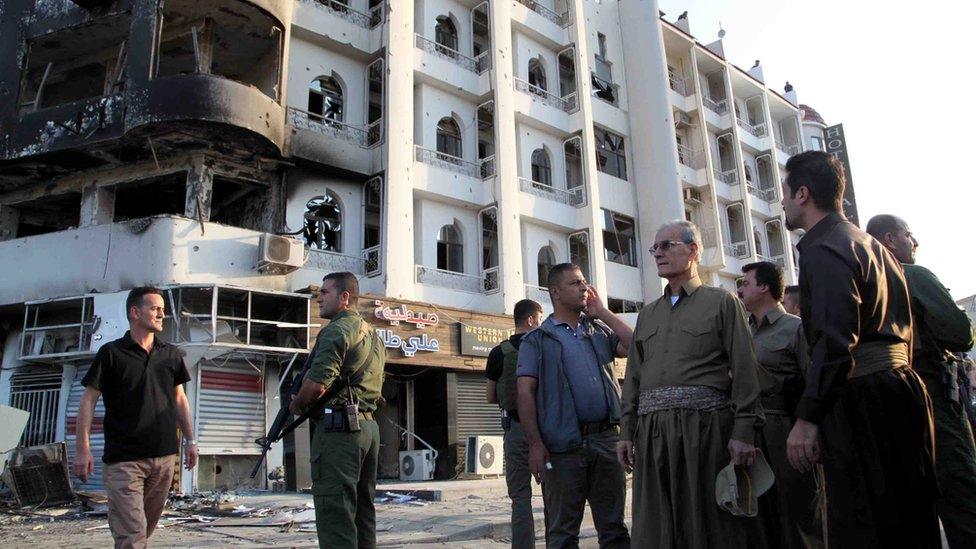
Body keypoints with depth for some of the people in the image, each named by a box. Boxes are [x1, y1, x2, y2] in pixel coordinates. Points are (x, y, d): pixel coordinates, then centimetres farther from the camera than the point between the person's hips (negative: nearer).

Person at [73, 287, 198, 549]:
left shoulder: (171, 355, 10)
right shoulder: (111, 353, -2)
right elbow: (88, 400, -2)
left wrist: (190, 441, 11)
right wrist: (83, 449, -9)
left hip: (164, 456, 4)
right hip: (124, 458, -4)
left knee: (147, 526, 14)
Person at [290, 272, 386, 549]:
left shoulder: (337, 330, -9)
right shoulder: (373, 334, 19)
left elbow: (316, 384, -19)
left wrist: (296, 406, 1)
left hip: (338, 426, -9)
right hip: (369, 426, 9)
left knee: (335, 513, -6)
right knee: (362, 510, 14)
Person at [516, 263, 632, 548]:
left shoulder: (600, 330, 17)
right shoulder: (537, 339, 4)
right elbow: (525, 392, -4)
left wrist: (601, 311, 6)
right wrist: (535, 443, -13)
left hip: (607, 439, 4)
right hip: (563, 446, -4)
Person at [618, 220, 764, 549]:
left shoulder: (722, 302, 7)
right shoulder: (647, 314, 22)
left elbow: (744, 370, -2)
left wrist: (744, 431, -11)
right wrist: (626, 431, 9)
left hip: (705, 425, -4)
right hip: (652, 429, 5)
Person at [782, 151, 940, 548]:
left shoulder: (823, 249, -11)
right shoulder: (871, 245, 21)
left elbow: (834, 341, -21)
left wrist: (806, 419, -20)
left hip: (861, 401, -10)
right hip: (899, 385, 10)